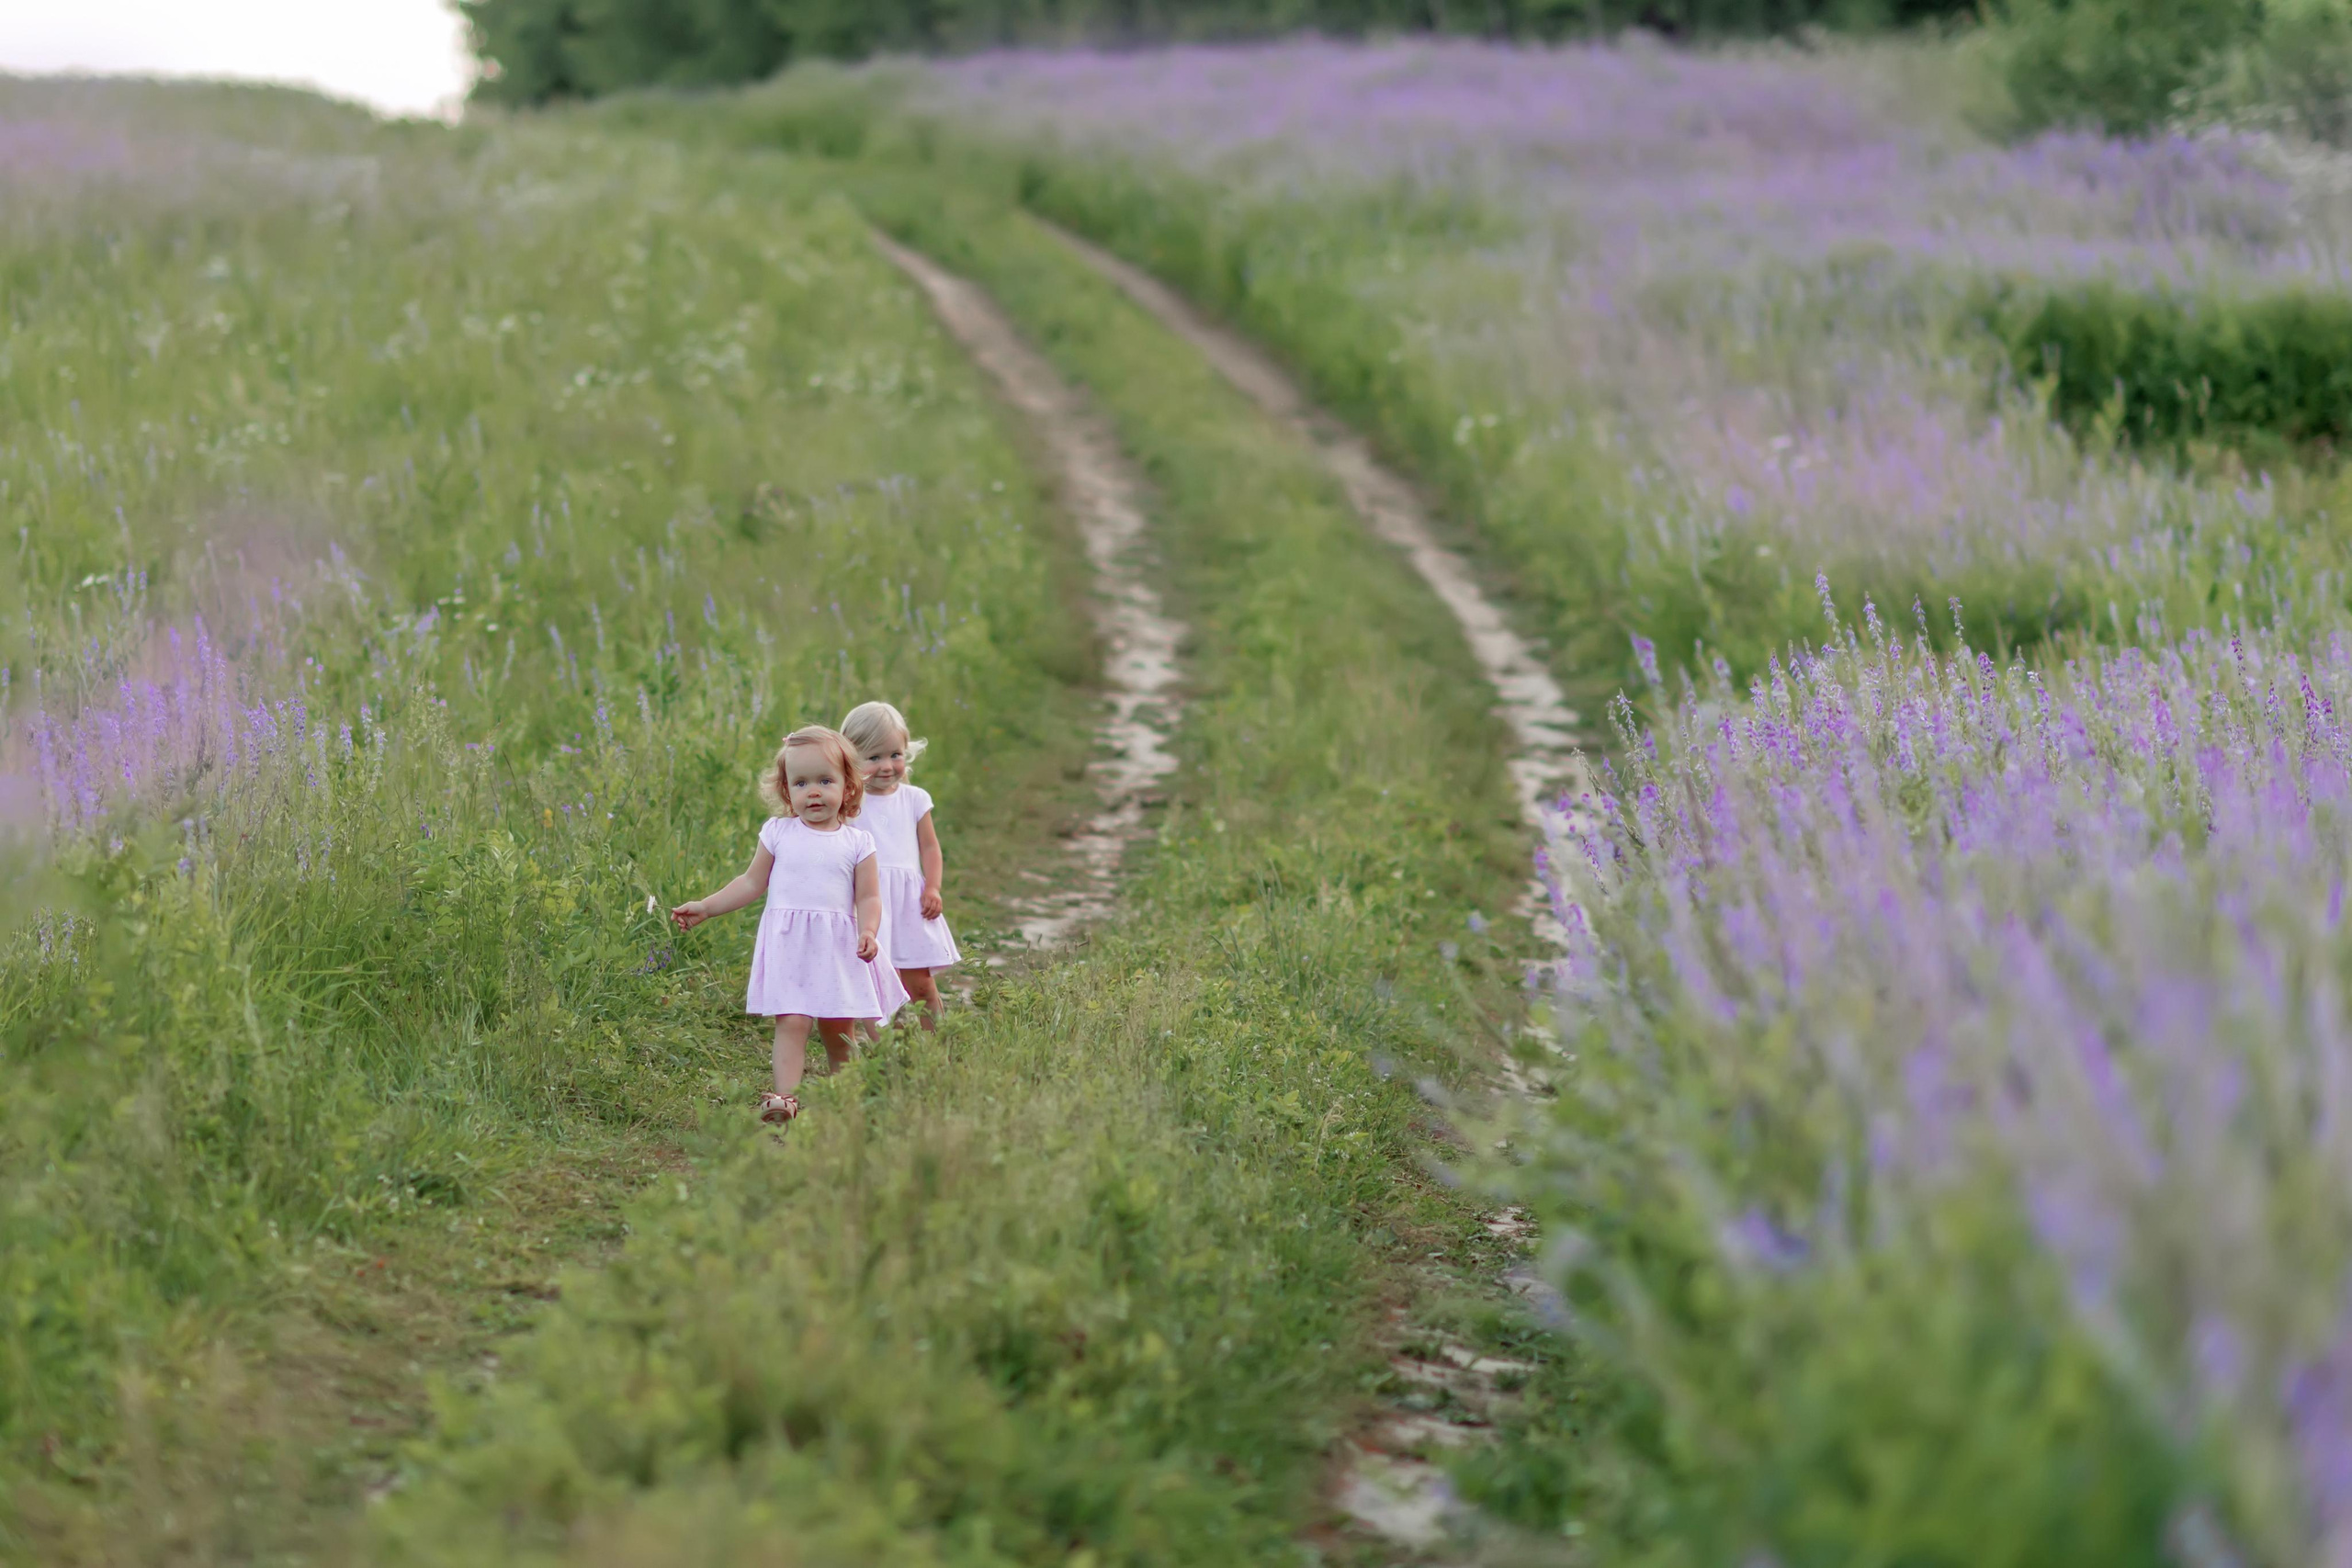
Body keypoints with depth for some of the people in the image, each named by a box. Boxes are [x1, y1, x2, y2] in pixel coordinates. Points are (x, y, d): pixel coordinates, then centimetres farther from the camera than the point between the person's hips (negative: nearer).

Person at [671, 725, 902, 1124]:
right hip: (788, 945, -1)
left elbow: (868, 897, 2)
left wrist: (868, 931, -17)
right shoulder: (778, 833, 7)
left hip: (839, 947, 1)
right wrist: (705, 907, 12)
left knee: (838, 1029, 6)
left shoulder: (857, 842, 5)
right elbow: (752, 883, 15)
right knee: (792, 1022, -15)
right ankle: (786, 1099, -23)